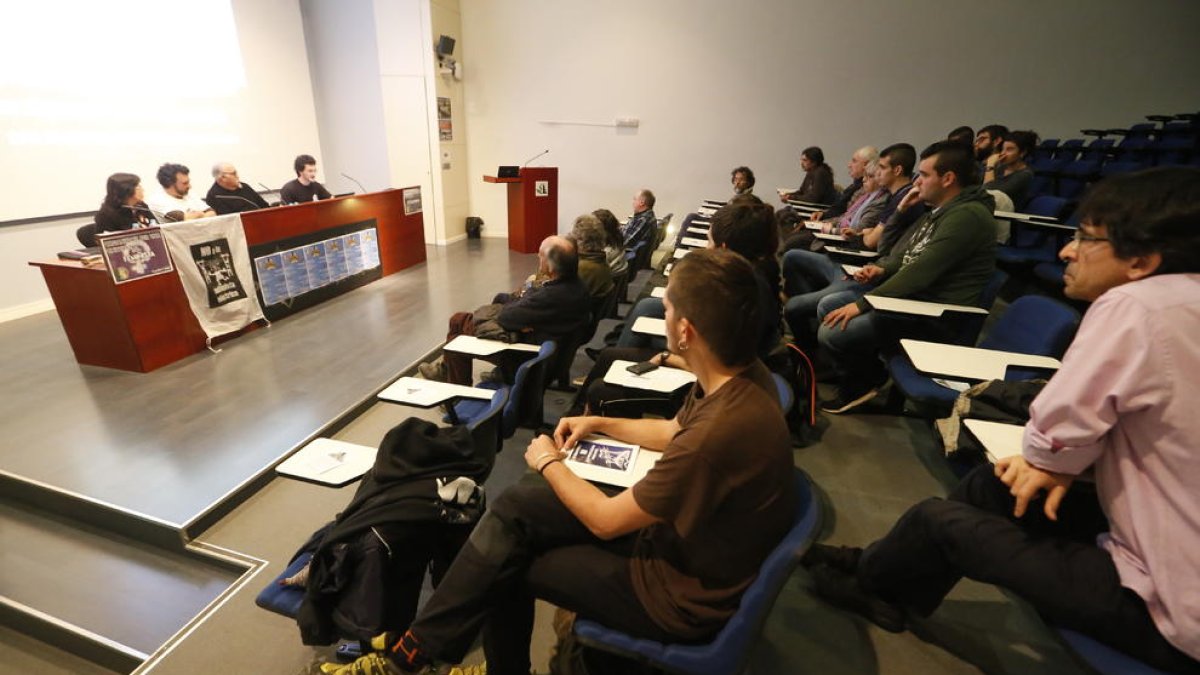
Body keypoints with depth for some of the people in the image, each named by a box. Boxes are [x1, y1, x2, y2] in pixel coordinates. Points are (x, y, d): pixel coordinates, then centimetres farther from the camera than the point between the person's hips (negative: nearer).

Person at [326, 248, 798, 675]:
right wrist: (598, 423, 11)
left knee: (503, 566, 0)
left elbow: (605, 520, -22)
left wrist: (549, 462, -7)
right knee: (513, 508, 1)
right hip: (673, 528, 8)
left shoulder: (720, 430, -37)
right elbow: (674, 432, 13)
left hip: (680, 592, -7)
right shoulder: (738, 376, -8)